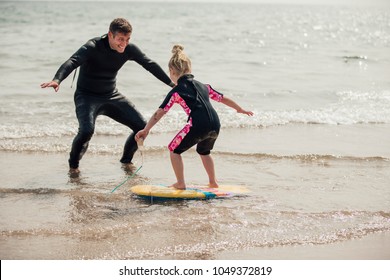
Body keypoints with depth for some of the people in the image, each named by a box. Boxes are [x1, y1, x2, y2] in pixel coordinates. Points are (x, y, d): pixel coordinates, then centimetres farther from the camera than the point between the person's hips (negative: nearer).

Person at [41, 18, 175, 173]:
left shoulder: (129, 49, -7)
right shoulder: (94, 47, -24)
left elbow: (150, 65, 5)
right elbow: (72, 62, -38)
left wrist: (171, 84, 6)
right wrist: (57, 80, -57)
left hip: (112, 96, 6)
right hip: (87, 96, -6)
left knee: (142, 127, -3)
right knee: (86, 131, -31)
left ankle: (126, 160, 23)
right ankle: (73, 165, -3)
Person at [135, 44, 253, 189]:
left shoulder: (176, 91, 6)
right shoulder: (203, 86, 22)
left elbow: (160, 112, 2)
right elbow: (223, 99, 31)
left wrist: (146, 130, 4)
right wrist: (240, 110, 45)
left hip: (197, 126, -6)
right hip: (215, 125, 6)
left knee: (174, 149, 14)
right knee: (204, 151, 34)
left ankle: (180, 183, 12)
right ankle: (213, 182, 35)